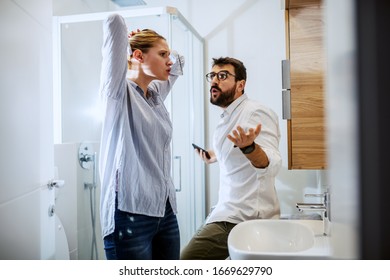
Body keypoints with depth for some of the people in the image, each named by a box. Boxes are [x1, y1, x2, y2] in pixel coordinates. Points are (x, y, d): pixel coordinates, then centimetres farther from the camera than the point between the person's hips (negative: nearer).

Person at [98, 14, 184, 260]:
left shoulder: (156, 96, 14)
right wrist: (129, 37, 6)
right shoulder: (119, 93, -6)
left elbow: (179, 63, 32)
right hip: (130, 213, -7)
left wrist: (159, 47, 19)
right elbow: (114, 22, -14)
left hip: (165, 210, 8)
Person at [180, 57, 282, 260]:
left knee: (185, 260, -13)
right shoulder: (228, 118, 15)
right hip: (230, 213, 10)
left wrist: (248, 147, -46)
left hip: (240, 218, -10)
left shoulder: (256, 112, -15)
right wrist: (217, 156, 30)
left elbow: (272, 165, -29)